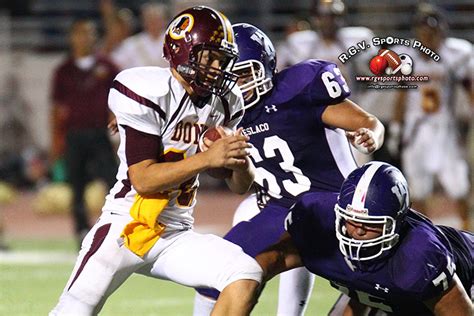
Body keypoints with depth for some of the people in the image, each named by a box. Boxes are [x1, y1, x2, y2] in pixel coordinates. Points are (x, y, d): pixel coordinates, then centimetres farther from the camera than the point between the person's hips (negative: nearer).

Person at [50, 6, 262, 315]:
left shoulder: (225, 103, 3)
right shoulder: (147, 92, -14)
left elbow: (241, 186, 8)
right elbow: (143, 179, -20)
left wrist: (241, 161, -16)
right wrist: (207, 158, -29)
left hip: (176, 237, 5)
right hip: (126, 227, -5)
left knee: (247, 277, -16)